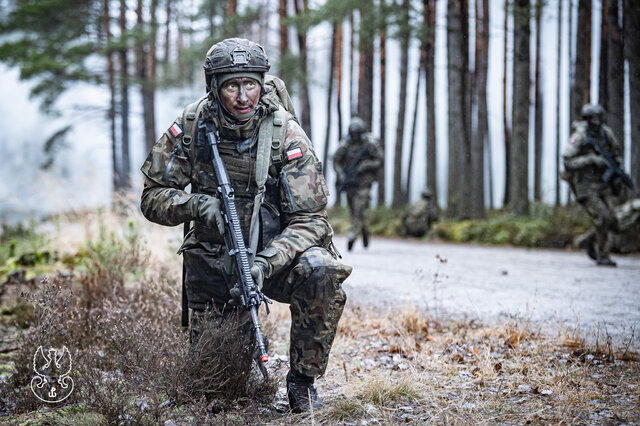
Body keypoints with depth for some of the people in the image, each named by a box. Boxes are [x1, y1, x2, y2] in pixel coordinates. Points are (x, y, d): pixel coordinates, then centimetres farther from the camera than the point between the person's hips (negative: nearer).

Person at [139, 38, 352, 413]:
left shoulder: (286, 135, -18)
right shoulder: (191, 128, -10)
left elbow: (309, 220, -19)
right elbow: (153, 198, -5)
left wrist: (266, 263, -35)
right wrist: (196, 203, -27)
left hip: (275, 253, -2)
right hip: (213, 259, 2)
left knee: (320, 273, -34)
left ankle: (303, 379, -12)